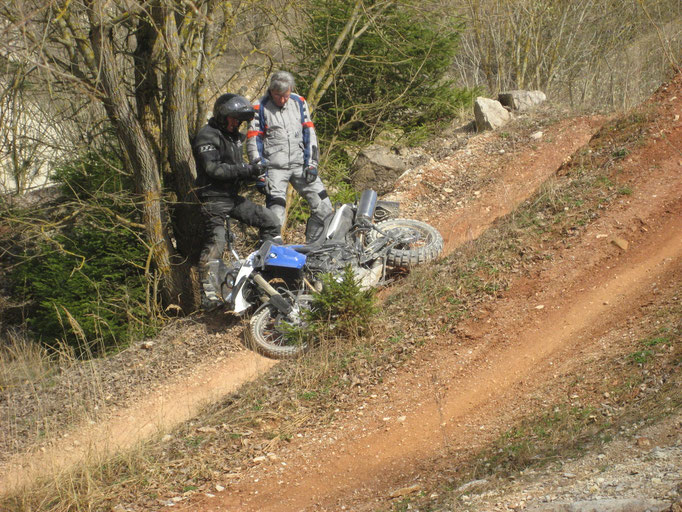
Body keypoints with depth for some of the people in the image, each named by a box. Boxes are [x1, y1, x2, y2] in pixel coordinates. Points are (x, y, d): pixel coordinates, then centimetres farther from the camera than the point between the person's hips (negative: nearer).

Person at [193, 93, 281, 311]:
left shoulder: (235, 137, 18)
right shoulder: (207, 137, -11)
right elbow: (214, 168, -22)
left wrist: (252, 176, 4)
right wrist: (246, 170, -25)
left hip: (234, 197, 9)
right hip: (214, 198, -9)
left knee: (270, 221, 5)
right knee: (214, 244, -17)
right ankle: (209, 294, -21)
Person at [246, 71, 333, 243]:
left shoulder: (299, 103, 7)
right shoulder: (260, 108, -4)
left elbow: (309, 133, 10)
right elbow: (253, 140, -3)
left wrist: (312, 163, 2)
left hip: (300, 164, 4)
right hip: (275, 168, -4)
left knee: (323, 207, 3)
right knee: (275, 214, -15)